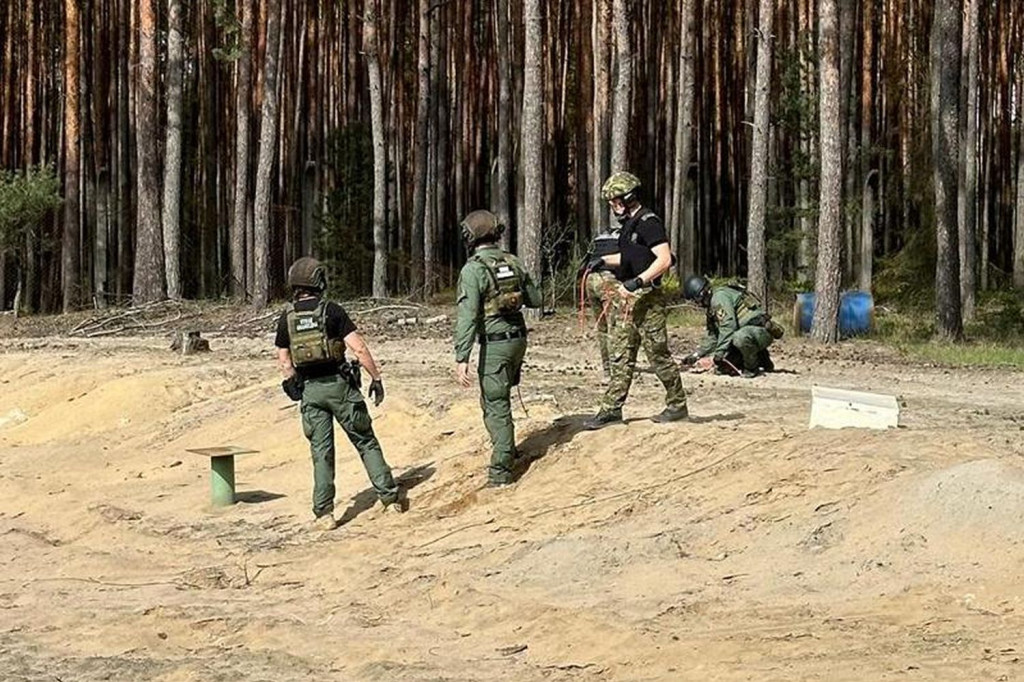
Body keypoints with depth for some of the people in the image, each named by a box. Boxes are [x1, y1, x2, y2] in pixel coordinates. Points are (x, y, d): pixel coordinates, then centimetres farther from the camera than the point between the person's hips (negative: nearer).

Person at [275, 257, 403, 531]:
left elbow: (284, 362, 8)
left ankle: (324, 513, 0)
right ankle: (390, 498, 6)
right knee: (366, 442, 8)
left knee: (321, 452, 6)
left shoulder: (287, 318, 3)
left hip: (309, 390, 3)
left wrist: (294, 387, 20)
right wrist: (376, 378, -5)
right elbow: (359, 348, -12)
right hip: (339, 384, -2)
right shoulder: (332, 310, -7)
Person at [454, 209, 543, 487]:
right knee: (498, 400, 24)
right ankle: (506, 451, 35)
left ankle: (502, 470, -2)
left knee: (495, 405, -2)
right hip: (518, 339, 7)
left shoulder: (473, 269, -14)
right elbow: (536, 300, 12)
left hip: (495, 343, -7)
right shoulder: (513, 263, 6)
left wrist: (461, 358, -21)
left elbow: (467, 316, -20)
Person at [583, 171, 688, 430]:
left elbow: (664, 260, -23)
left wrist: (638, 281, -31)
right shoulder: (629, 224, 15)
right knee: (620, 355, 8)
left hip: (647, 298, -10)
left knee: (658, 353, -1)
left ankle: (677, 405, 12)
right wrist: (604, 260, 22)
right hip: (629, 299, 10)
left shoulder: (648, 223, -15)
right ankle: (612, 409, 10)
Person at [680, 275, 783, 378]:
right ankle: (762, 360, 18)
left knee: (740, 337, -42)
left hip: (762, 331, -11)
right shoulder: (712, 307, 18)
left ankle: (752, 368, -16)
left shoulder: (719, 297, -15)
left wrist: (719, 351, -26)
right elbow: (712, 337, 24)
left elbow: (728, 326, -27)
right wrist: (697, 354, 15)